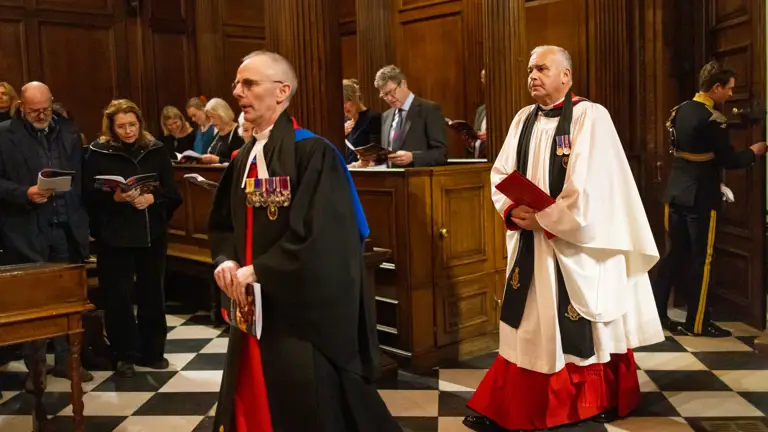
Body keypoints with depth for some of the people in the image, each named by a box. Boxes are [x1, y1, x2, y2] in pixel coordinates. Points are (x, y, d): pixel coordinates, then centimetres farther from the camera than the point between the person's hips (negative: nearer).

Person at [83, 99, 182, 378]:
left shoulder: (155, 150, 4)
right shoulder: (99, 152, -2)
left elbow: (171, 190, 2)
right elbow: (89, 195, -6)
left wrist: (152, 197, -16)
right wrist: (115, 197, -22)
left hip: (152, 232, 2)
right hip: (114, 235, -2)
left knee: (151, 292, 10)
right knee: (118, 295, 2)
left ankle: (152, 351, 24)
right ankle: (125, 354, 17)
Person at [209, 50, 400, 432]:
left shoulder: (313, 153, -15)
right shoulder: (243, 159, 10)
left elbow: (318, 235, -22)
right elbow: (222, 223, 16)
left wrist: (256, 271, -15)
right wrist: (226, 261, -5)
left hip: (303, 308, -7)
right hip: (253, 306, 8)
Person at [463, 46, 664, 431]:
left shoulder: (590, 116, -10)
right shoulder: (523, 119, 9)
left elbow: (589, 188, -18)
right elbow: (501, 173, 9)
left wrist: (541, 218, -14)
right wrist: (514, 211, -10)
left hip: (577, 244, -5)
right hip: (531, 245, 6)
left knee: (580, 332, 6)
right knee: (529, 327, 10)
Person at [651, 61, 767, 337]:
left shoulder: (680, 111, 8)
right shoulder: (712, 119, -16)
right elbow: (729, 161, -12)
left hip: (675, 192, 7)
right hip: (700, 197, -7)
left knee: (674, 253, 14)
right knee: (701, 260, 2)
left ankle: (654, 312, 16)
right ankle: (696, 323, 10)